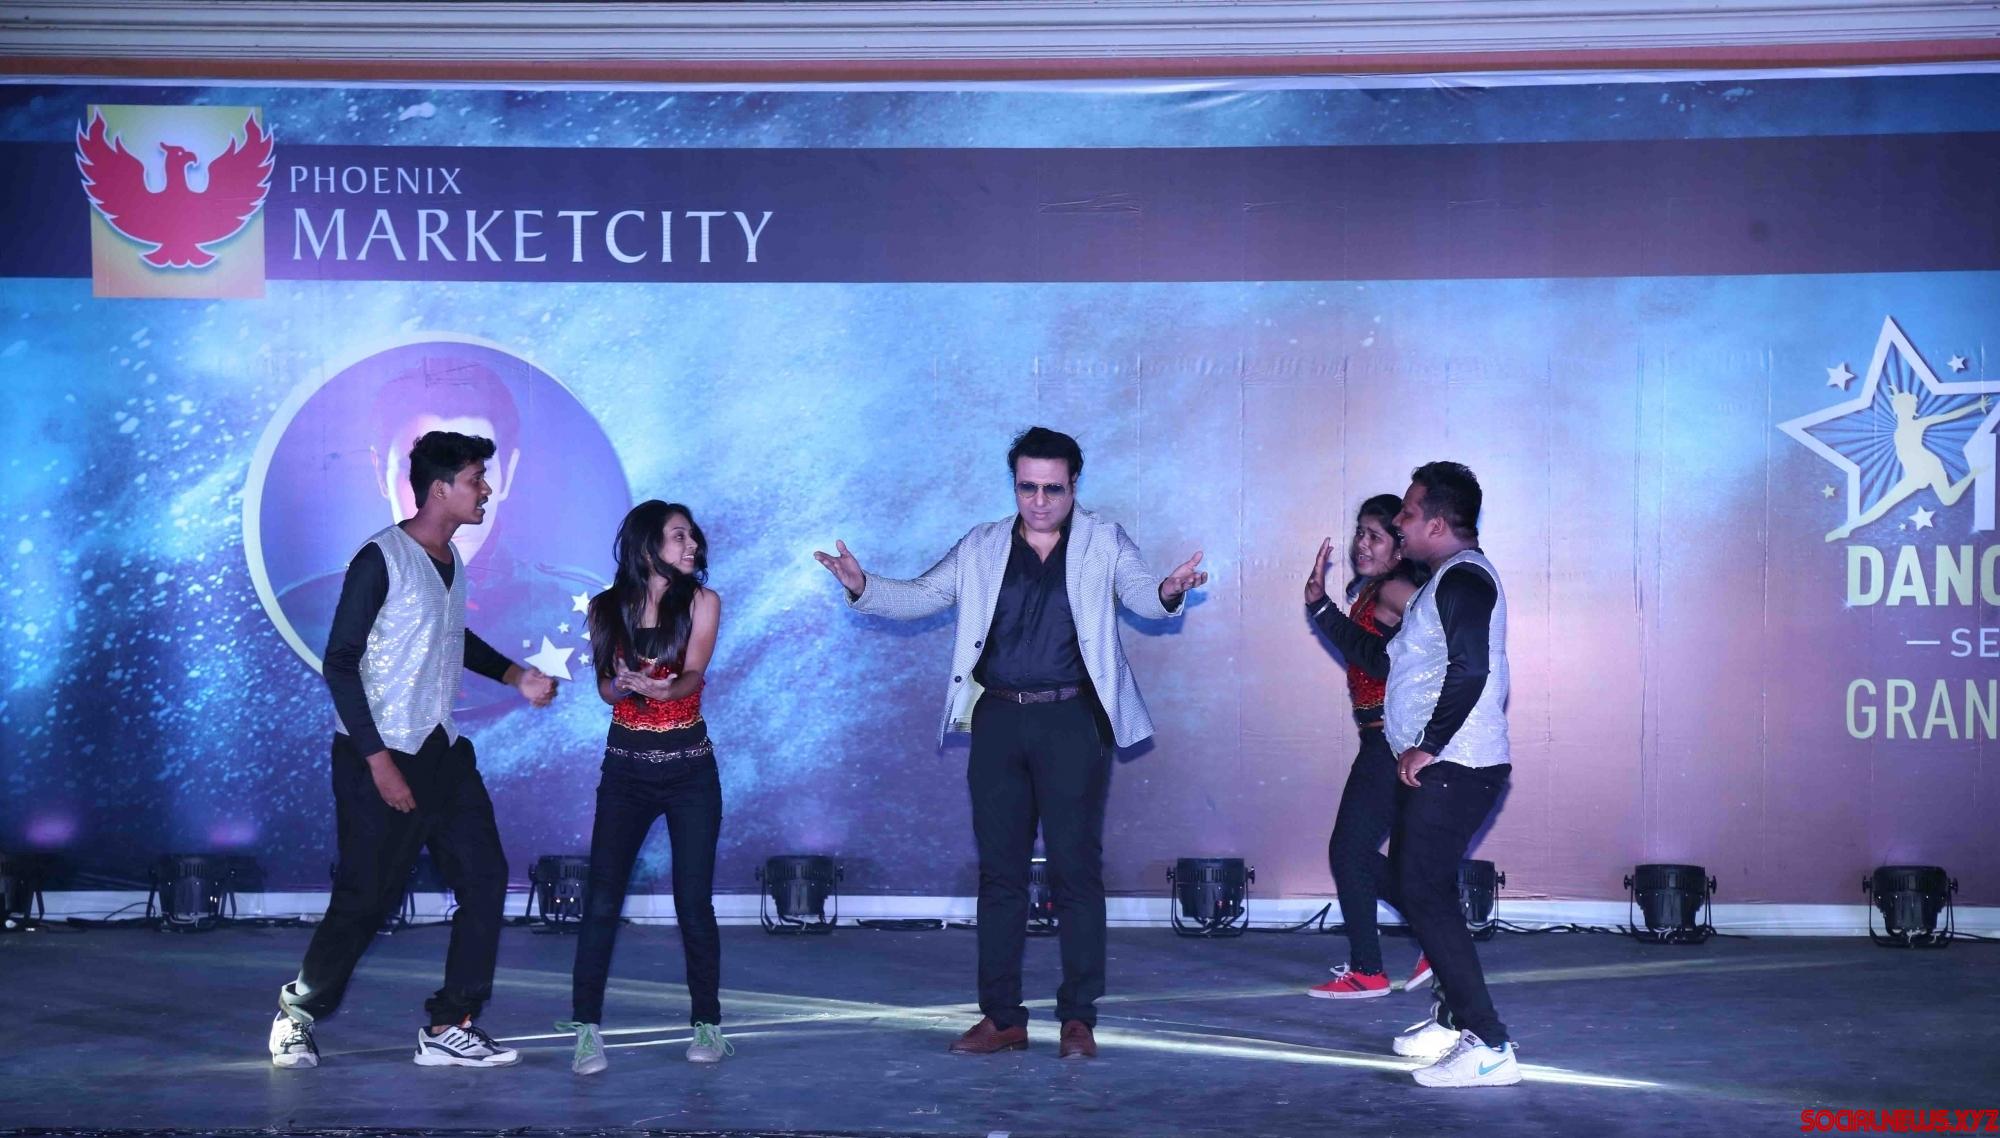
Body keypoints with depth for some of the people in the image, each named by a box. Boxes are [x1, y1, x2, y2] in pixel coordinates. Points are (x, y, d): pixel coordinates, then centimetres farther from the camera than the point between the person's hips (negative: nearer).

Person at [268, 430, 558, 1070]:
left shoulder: (450, 560, 11)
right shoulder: (381, 560, -14)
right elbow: (340, 663, -16)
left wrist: (513, 675, 18)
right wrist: (379, 761, -19)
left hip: (443, 752, 8)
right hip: (380, 756, -8)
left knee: (484, 879, 2)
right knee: (368, 897, -3)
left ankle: (448, 1028, 10)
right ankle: (297, 1016, 18)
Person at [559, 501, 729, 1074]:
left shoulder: (701, 602, -2)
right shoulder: (607, 607, 2)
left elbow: (694, 673, -14)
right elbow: (606, 688, 2)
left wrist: (663, 688, -37)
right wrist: (624, 685, -22)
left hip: (689, 767, -1)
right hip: (626, 766, 1)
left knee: (694, 900, 0)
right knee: (601, 899, -6)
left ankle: (707, 1023, 13)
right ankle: (587, 1028, -1)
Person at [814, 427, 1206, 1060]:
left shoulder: (1103, 543, 3)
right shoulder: (982, 548, 10)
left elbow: (1140, 594, -8)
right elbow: (921, 596, 10)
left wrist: (1169, 591, -32)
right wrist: (863, 586, -9)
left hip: (1072, 721, -3)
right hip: (998, 721, 3)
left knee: (1076, 868, -2)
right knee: (999, 871, 7)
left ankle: (1079, 1017, 5)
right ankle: (1002, 1017, 14)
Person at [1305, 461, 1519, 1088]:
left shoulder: (1463, 578, -13)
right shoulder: (1445, 581, 21)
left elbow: (1469, 670, -27)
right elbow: (1381, 657, 27)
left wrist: (1427, 747, -21)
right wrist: (1322, 608, 25)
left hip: (1455, 770, -11)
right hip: (1439, 769, 11)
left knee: (1425, 895, -13)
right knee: (1423, 889, 17)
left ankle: (1488, 1048, -15)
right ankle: (1458, 1020, 27)